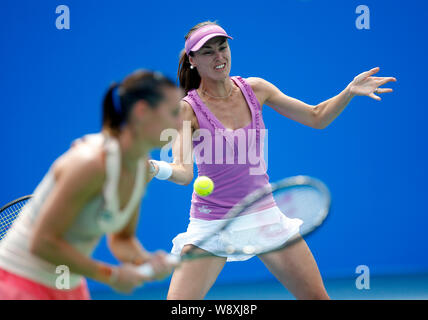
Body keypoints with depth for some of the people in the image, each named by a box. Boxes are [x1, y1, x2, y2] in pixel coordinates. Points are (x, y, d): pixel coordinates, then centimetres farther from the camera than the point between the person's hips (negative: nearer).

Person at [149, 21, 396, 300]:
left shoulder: (254, 89, 1)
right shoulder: (188, 109, -12)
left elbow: (316, 117, 9)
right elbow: (184, 172, -23)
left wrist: (350, 91, -7)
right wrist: (153, 167, -44)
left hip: (264, 214, 4)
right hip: (211, 222, -4)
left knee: (317, 297, 2)